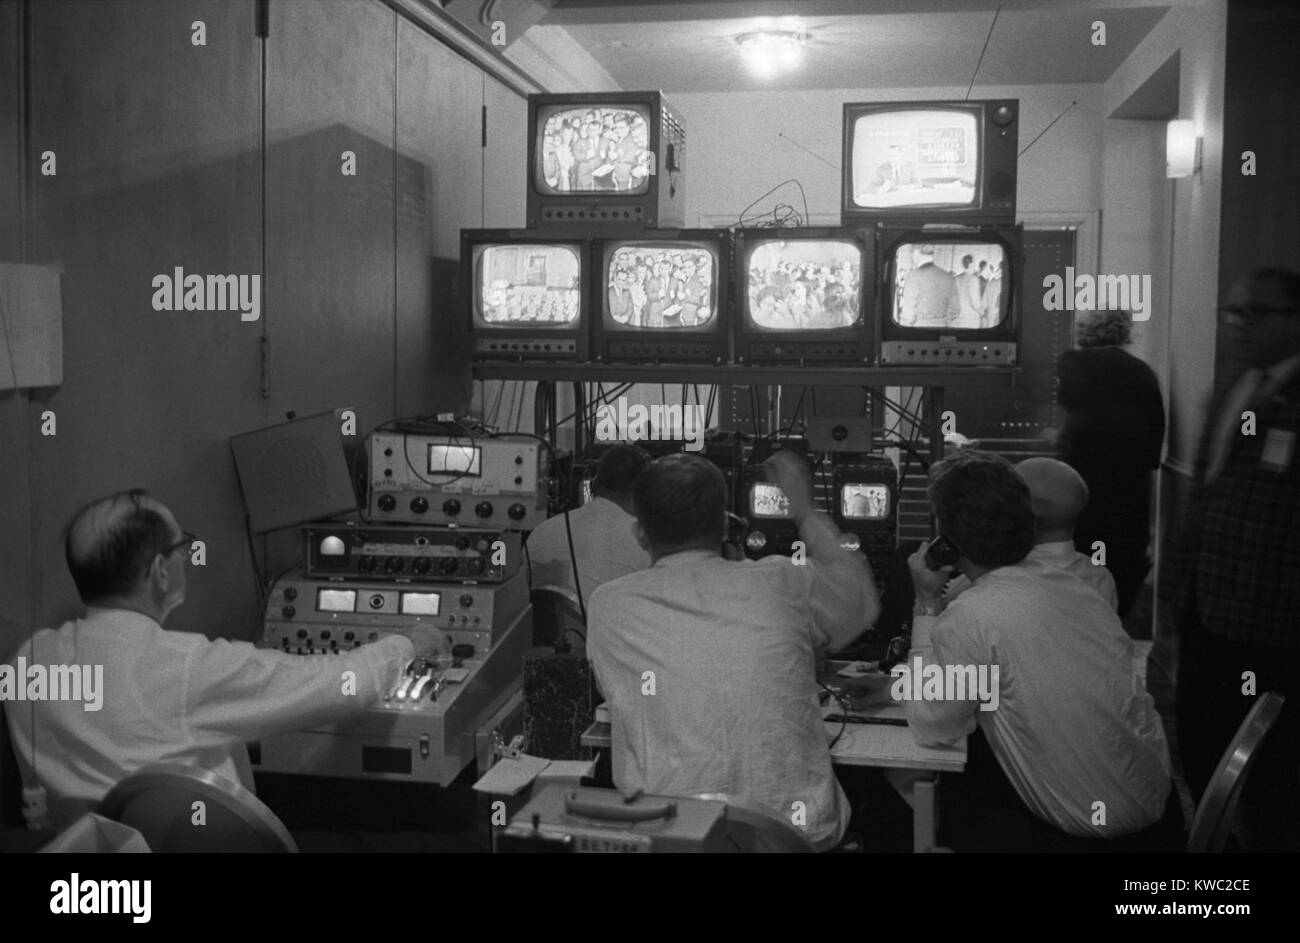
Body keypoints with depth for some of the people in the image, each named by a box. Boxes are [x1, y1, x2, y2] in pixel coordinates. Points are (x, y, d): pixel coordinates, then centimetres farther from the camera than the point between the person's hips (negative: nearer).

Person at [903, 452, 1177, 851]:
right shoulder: (1076, 588, 1)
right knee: (976, 758, 20)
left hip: (1090, 828, -6)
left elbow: (932, 726, -10)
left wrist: (927, 604, -9)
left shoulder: (970, 615, -22)